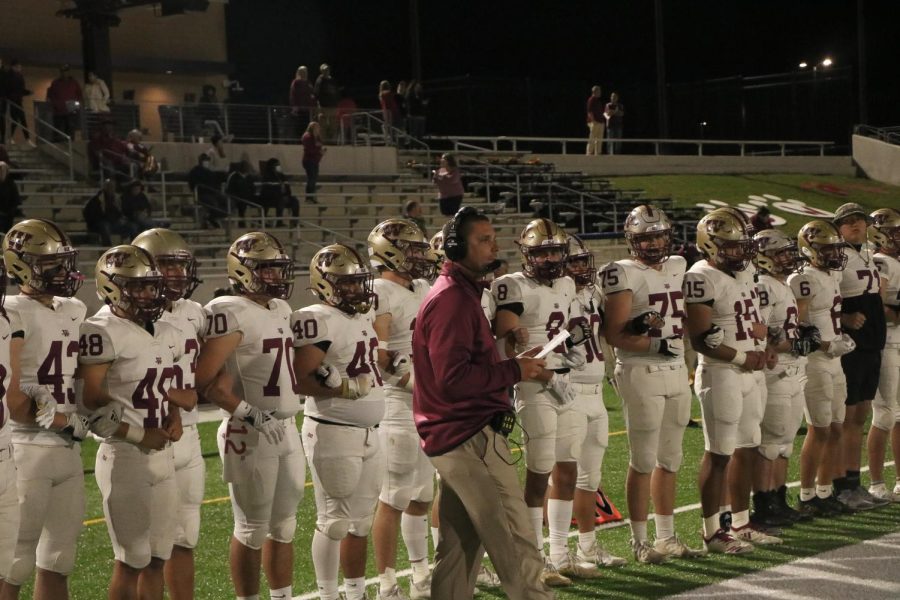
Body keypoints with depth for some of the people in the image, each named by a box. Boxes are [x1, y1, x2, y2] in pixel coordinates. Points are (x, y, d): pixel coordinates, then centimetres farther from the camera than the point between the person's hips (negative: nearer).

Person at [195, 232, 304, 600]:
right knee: (252, 530, 2)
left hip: (287, 429, 8)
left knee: (284, 526, 16)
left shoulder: (281, 309, 13)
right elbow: (205, 379, -19)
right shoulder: (231, 313, -14)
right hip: (251, 435, -8)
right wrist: (245, 411, -22)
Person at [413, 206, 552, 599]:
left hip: (455, 438, 10)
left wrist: (512, 368, 3)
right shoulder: (453, 299, -16)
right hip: (471, 437, -10)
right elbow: (453, 379, -23)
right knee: (515, 542, -5)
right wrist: (513, 371, -15)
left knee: (460, 546, 15)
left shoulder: (459, 292, 16)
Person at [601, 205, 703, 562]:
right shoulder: (624, 275, -9)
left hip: (676, 371, 7)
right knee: (643, 460, -3)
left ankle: (666, 536, 22)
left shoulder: (677, 267, 14)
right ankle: (640, 541, 6)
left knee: (670, 459, 13)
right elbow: (615, 335, -13)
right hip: (641, 373, -7)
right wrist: (654, 343, -23)